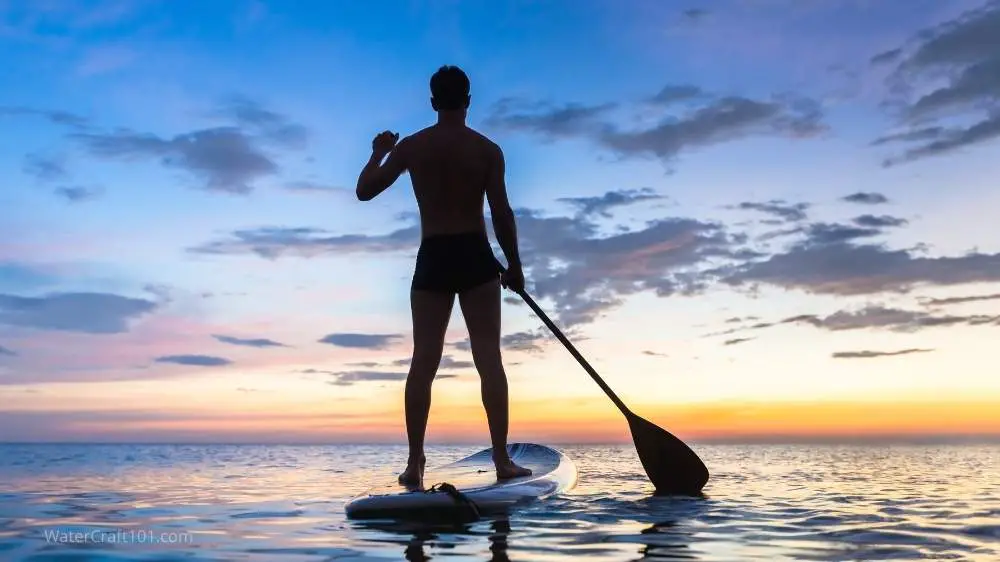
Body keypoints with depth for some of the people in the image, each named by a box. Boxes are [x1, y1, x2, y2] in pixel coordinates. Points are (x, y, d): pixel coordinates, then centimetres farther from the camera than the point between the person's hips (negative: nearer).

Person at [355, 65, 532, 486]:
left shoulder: (410, 146, 3)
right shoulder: (487, 150, -1)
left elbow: (364, 191, 7)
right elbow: (502, 213, -5)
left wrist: (378, 153, 24)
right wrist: (514, 265, 5)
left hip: (431, 259, 2)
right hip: (475, 256, -1)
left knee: (423, 362, 4)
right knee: (488, 357, -1)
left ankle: (414, 464, 3)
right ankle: (502, 459, -3)